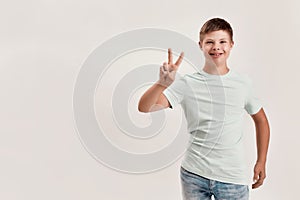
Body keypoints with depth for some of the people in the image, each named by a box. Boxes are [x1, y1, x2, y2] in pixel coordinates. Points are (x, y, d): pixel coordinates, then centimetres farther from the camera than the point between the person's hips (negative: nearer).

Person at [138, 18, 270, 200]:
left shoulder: (243, 83, 1)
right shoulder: (187, 84, -6)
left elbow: (261, 120, 15)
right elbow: (144, 108, -15)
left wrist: (261, 162, 12)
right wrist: (162, 83, -33)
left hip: (233, 177, 1)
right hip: (193, 174, -1)